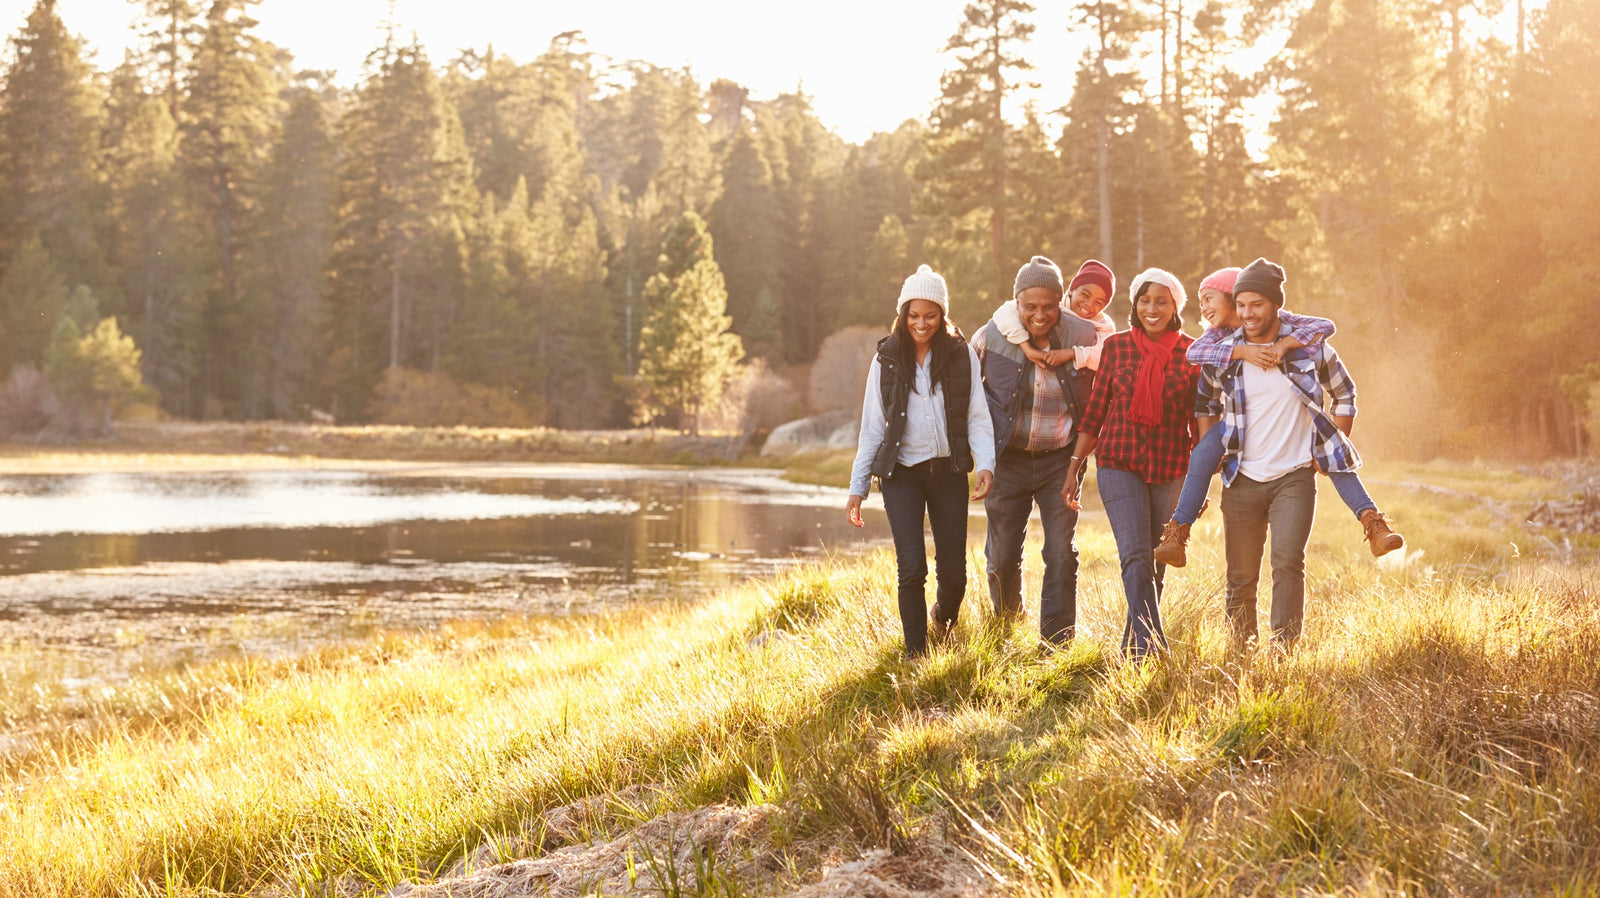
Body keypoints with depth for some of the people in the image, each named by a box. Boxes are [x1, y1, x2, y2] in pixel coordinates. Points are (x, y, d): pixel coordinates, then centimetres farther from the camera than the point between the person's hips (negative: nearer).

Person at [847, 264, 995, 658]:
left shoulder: (963, 355, 2)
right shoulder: (886, 360, 3)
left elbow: (978, 416, 1)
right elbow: (872, 428, 6)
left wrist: (986, 463, -16)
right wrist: (858, 487, 1)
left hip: (949, 472, 1)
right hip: (902, 473, -1)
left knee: (953, 573, 4)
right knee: (912, 569, -12)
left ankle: (942, 621, 38)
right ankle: (916, 656, 1)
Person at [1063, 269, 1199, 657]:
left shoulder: (1191, 352, 2)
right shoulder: (1116, 346, 3)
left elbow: (1199, 420, 7)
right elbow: (1095, 411, 8)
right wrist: (1075, 466, 5)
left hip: (1171, 471, 1)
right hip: (1119, 464, -1)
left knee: (1157, 566, 6)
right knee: (1135, 556, -16)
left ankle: (1132, 647, 20)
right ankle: (1153, 646, -21)